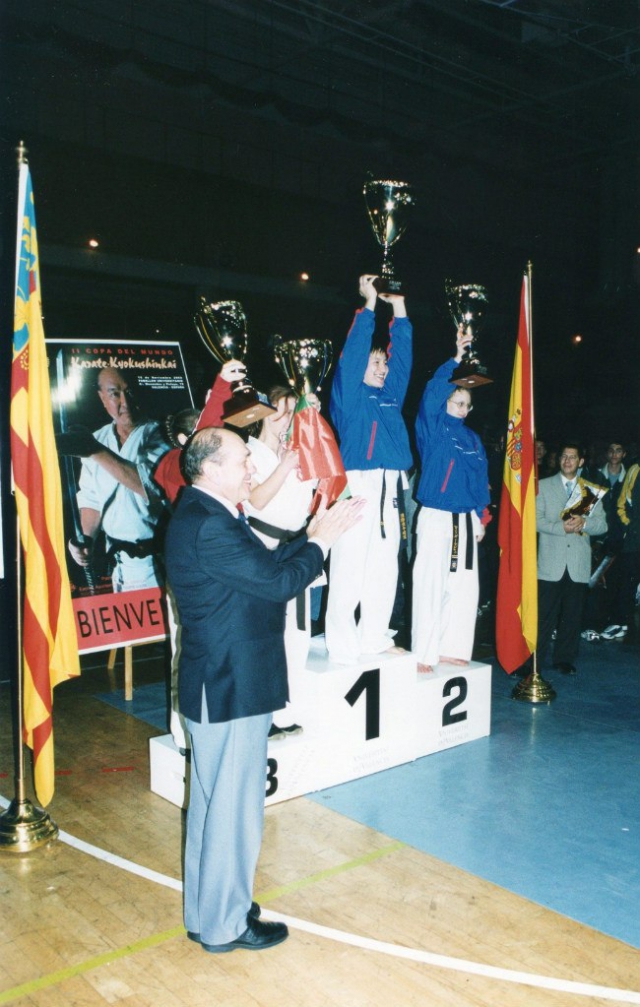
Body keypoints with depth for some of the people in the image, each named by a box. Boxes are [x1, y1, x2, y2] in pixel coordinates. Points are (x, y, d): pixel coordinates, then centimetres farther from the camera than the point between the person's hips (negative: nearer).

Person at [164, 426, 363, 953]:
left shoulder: (206, 515, 11)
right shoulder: (209, 526, -23)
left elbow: (266, 566, 12)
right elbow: (279, 582, -23)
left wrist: (314, 536, 5)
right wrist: (320, 544, -7)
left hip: (220, 686, 11)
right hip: (232, 690, -11)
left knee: (213, 801, 21)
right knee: (234, 806, 4)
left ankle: (207, 910, 37)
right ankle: (225, 924, 22)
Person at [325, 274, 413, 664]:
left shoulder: (392, 393, 20)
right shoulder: (349, 392, 4)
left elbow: (402, 355, 21)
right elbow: (353, 353, -5)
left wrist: (399, 310, 18)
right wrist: (370, 304, -2)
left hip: (390, 490, 7)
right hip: (358, 485, -7)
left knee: (385, 569, 9)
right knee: (350, 569, -6)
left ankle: (375, 638, 18)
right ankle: (343, 646, -2)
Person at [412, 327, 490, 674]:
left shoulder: (472, 438, 16)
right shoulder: (433, 427, 0)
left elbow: (481, 478, 18)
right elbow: (431, 395, -17)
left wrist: (481, 516, 12)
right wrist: (455, 359, -20)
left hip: (465, 519, 6)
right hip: (436, 515, -6)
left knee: (465, 585, 7)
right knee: (430, 584, -6)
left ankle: (451, 648, 18)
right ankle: (423, 654, 0)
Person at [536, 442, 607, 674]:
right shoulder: (543, 486, 9)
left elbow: (602, 525, 7)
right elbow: (536, 519, -2)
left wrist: (583, 522, -14)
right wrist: (561, 527, -16)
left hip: (579, 564, 2)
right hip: (550, 563, -2)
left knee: (572, 615, 5)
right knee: (544, 614, -3)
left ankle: (565, 659, 16)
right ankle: (534, 660, 5)